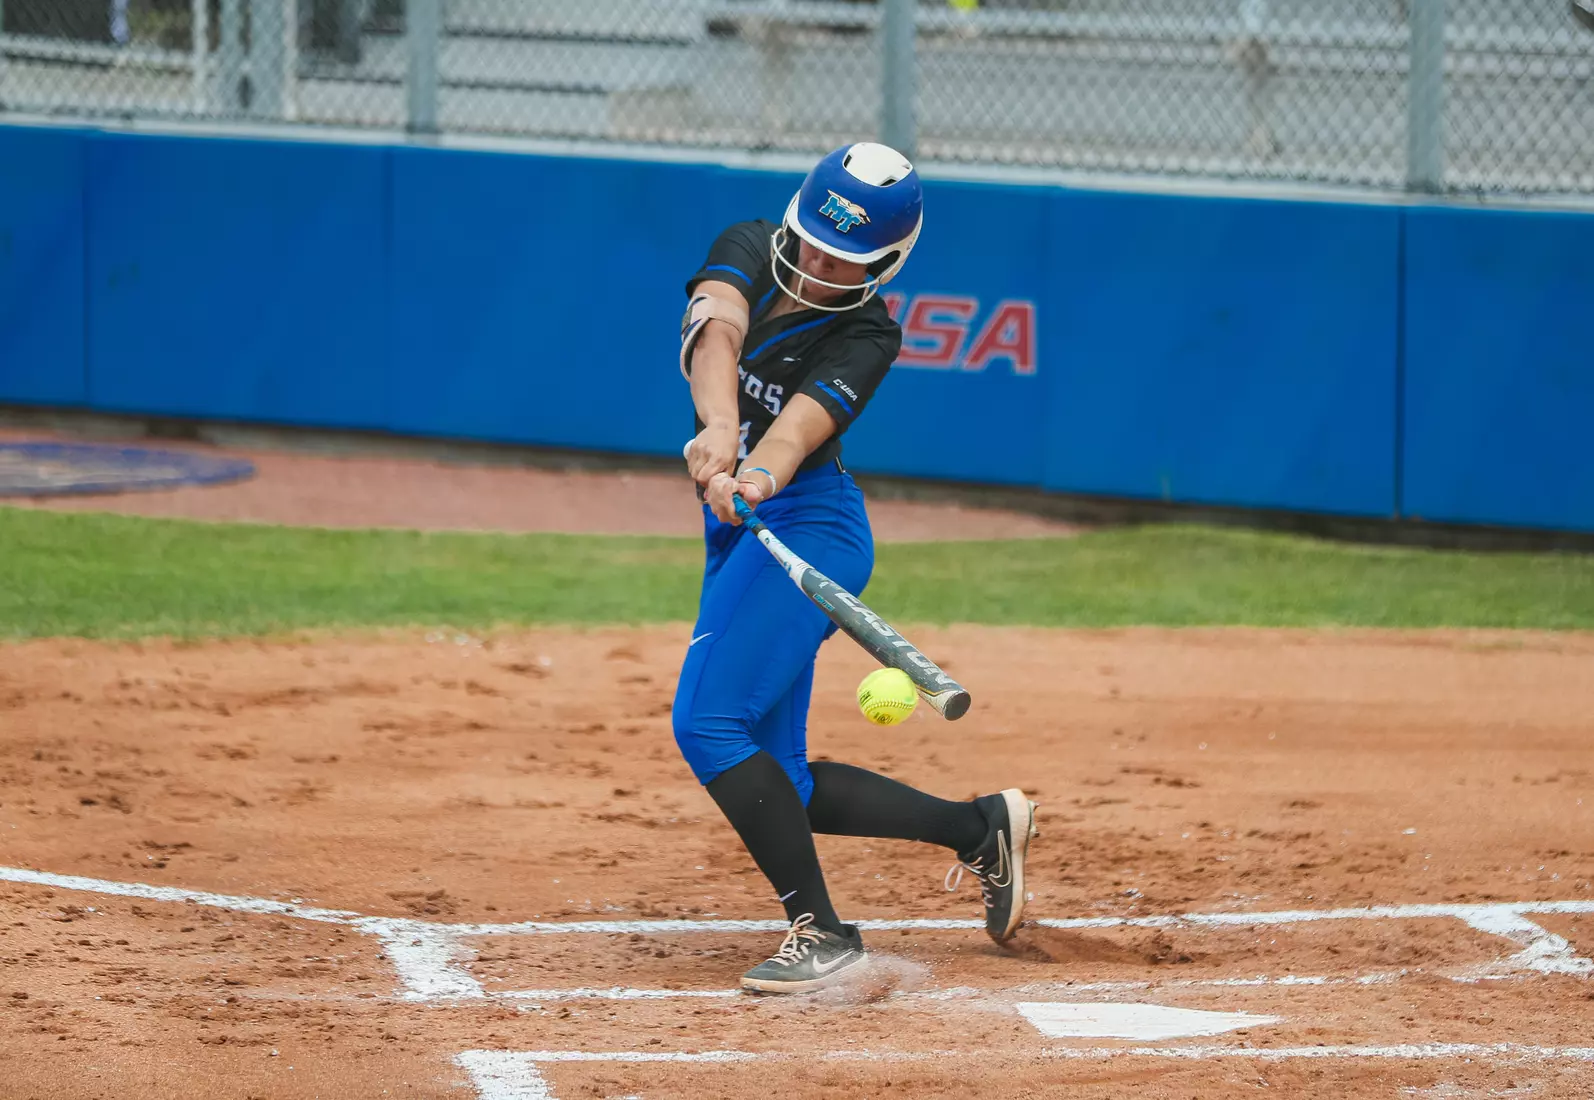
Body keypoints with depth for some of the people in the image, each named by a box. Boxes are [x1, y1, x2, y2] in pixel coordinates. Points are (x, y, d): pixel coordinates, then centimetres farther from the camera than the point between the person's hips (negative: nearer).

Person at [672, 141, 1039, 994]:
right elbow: (715, 329, -20)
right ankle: (981, 827, 21)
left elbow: (806, 416, -27)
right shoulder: (748, 251, 1)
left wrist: (760, 473, -49)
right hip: (738, 539, 7)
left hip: (806, 527, -7)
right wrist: (719, 427, -41)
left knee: (708, 724, -22)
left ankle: (821, 932, -17)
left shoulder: (867, 332, -9)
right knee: (770, 785, 7)